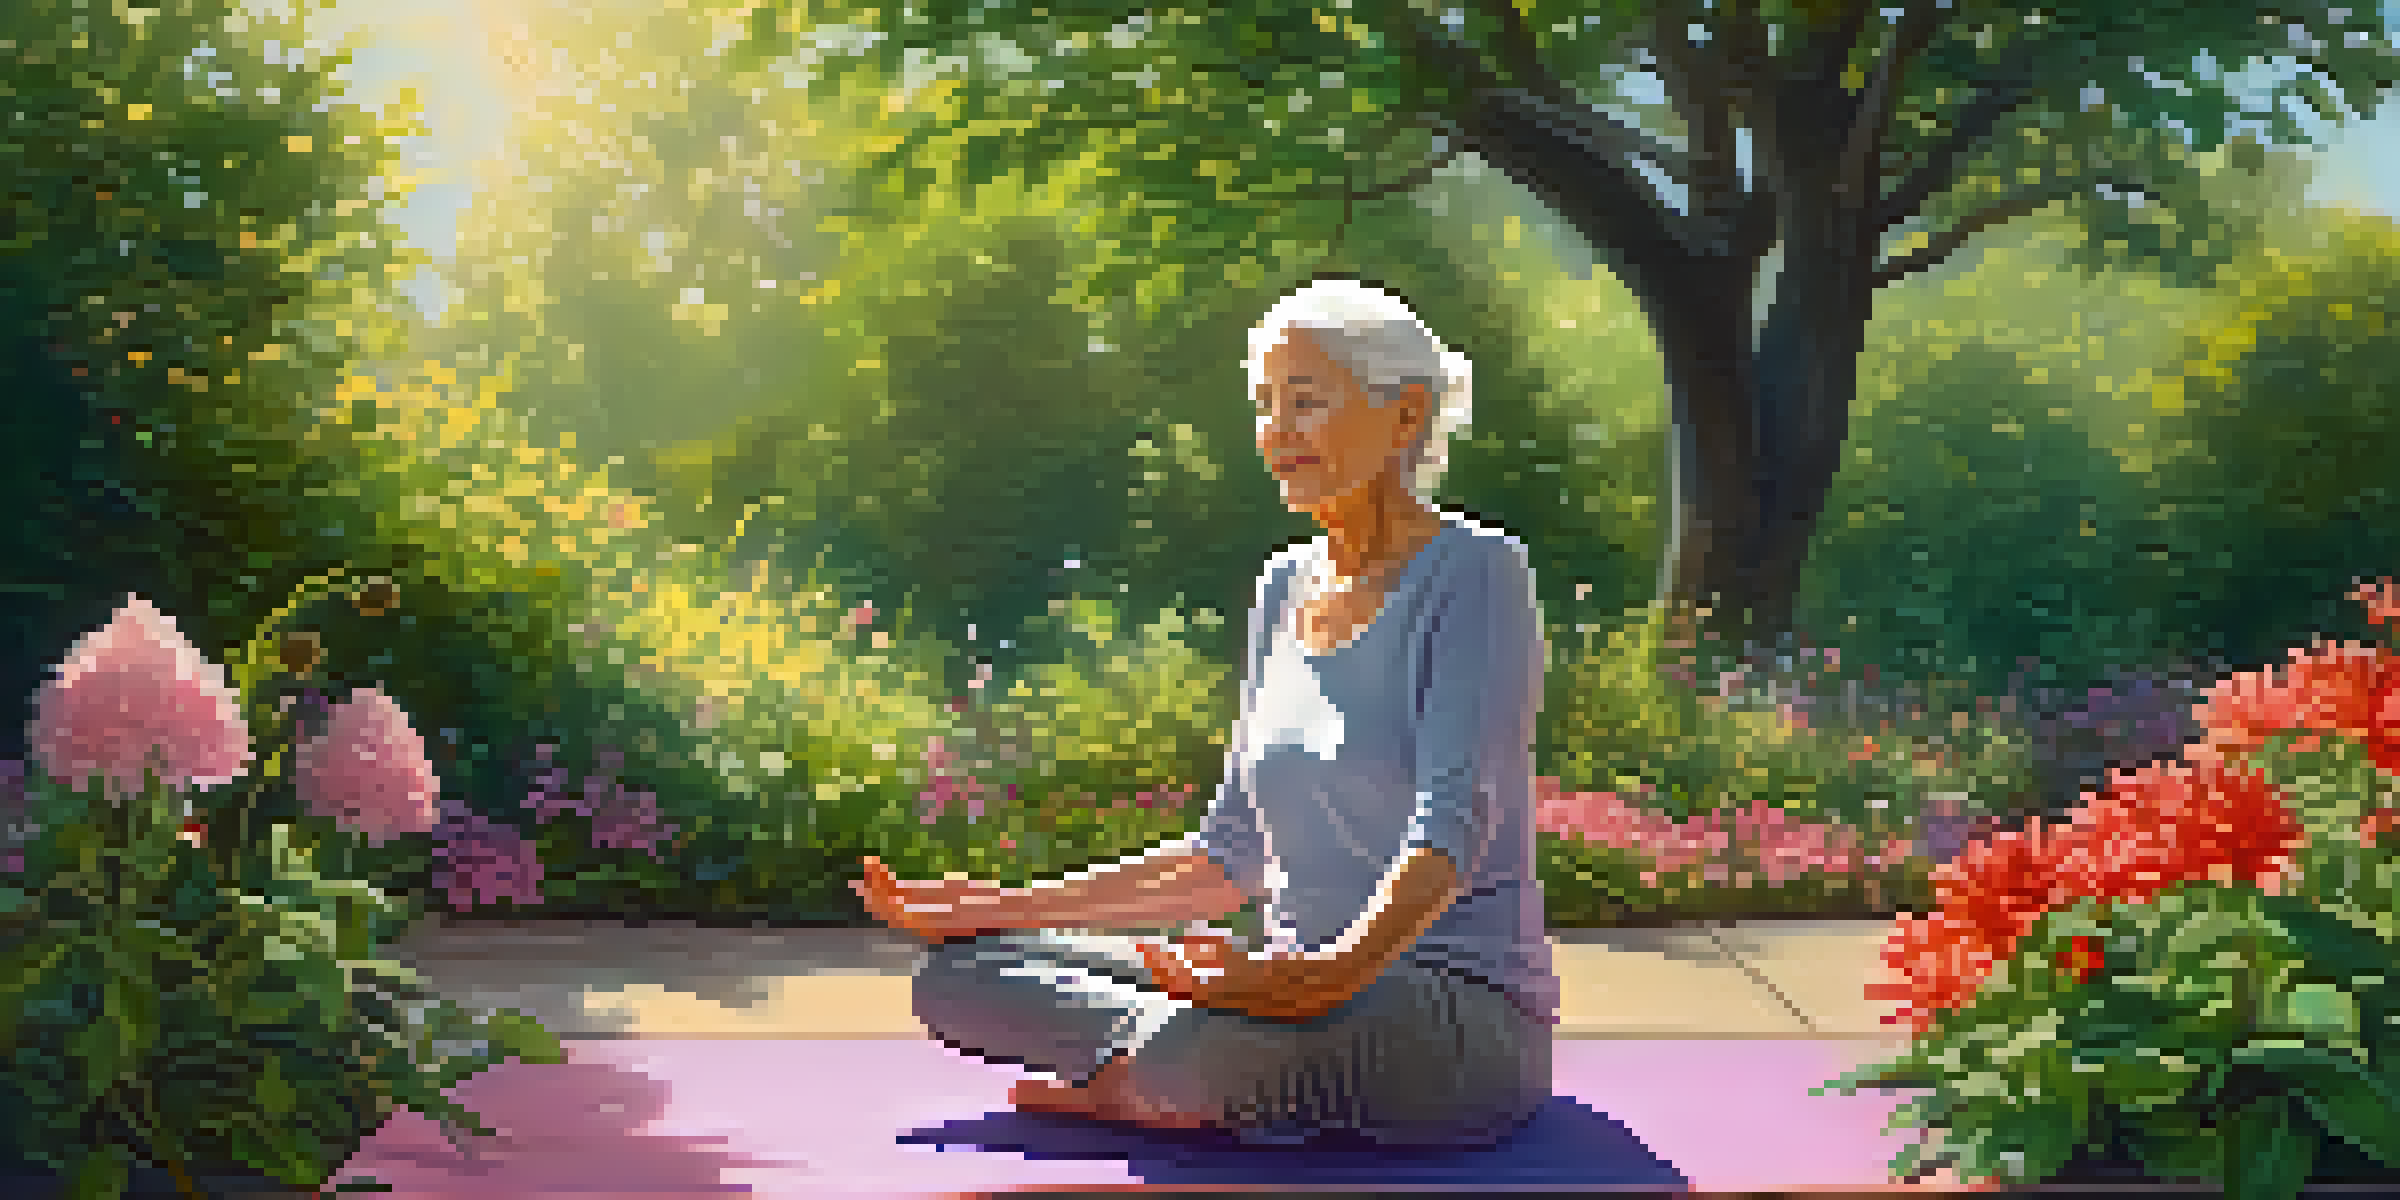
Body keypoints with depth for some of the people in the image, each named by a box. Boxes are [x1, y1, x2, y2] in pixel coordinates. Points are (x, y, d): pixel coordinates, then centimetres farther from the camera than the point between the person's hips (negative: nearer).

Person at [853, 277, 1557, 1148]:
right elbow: (1232, 857, 17)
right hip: (1307, 1002, 8)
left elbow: (1452, 830, -22)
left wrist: (1336, 969, -41)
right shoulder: (1285, 589, 13)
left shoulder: (1477, 573, -9)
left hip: (1466, 1024, -7)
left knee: (1204, 1039, -38)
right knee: (958, 979, 0)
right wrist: (1009, 908, 12)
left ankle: (1133, 1085, -7)